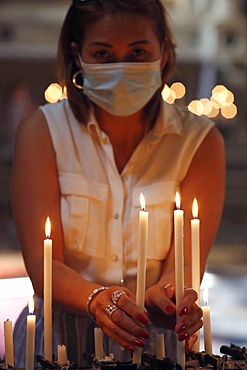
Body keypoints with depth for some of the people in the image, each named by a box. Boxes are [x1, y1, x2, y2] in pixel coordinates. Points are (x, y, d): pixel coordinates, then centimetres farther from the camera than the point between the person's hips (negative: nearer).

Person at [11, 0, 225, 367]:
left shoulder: (200, 140, 0)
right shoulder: (43, 131, -2)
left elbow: (184, 261, -5)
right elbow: (42, 266, -9)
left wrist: (162, 297, -30)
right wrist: (97, 299, -31)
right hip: (60, 339, -1)